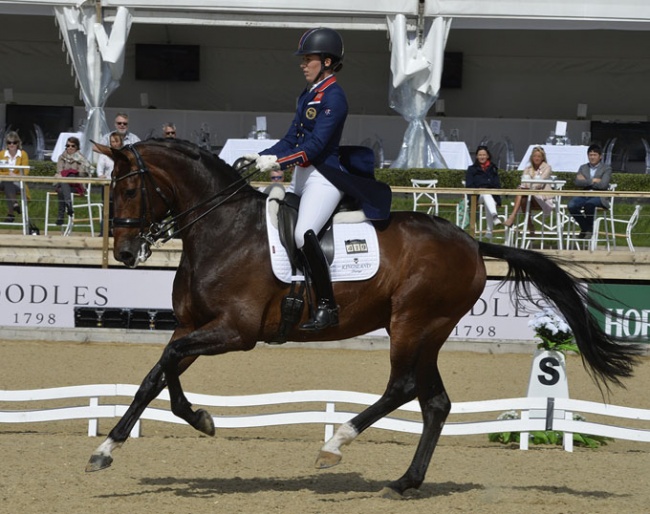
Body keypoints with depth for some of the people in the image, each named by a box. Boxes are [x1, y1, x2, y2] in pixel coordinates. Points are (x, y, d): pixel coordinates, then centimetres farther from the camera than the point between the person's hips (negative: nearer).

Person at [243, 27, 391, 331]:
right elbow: (291, 140, 16)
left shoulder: (333, 97, -12)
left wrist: (277, 162, -27)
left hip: (325, 177, -10)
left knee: (304, 234, -26)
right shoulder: (308, 95, 15)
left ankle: (327, 307, -23)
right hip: (301, 177, 10)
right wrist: (261, 157, 3)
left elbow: (314, 146, -21)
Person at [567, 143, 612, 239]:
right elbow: (577, 183, 2)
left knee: (589, 204, -39)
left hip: (599, 197, -4)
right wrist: (592, 181, -7)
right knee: (571, 205, -28)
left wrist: (586, 181, -4)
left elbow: (603, 185, -10)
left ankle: (589, 229, -12)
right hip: (584, 195, 4)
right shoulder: (583, 168, 19)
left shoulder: (606, 168, 7)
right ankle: (584, 227, -3)